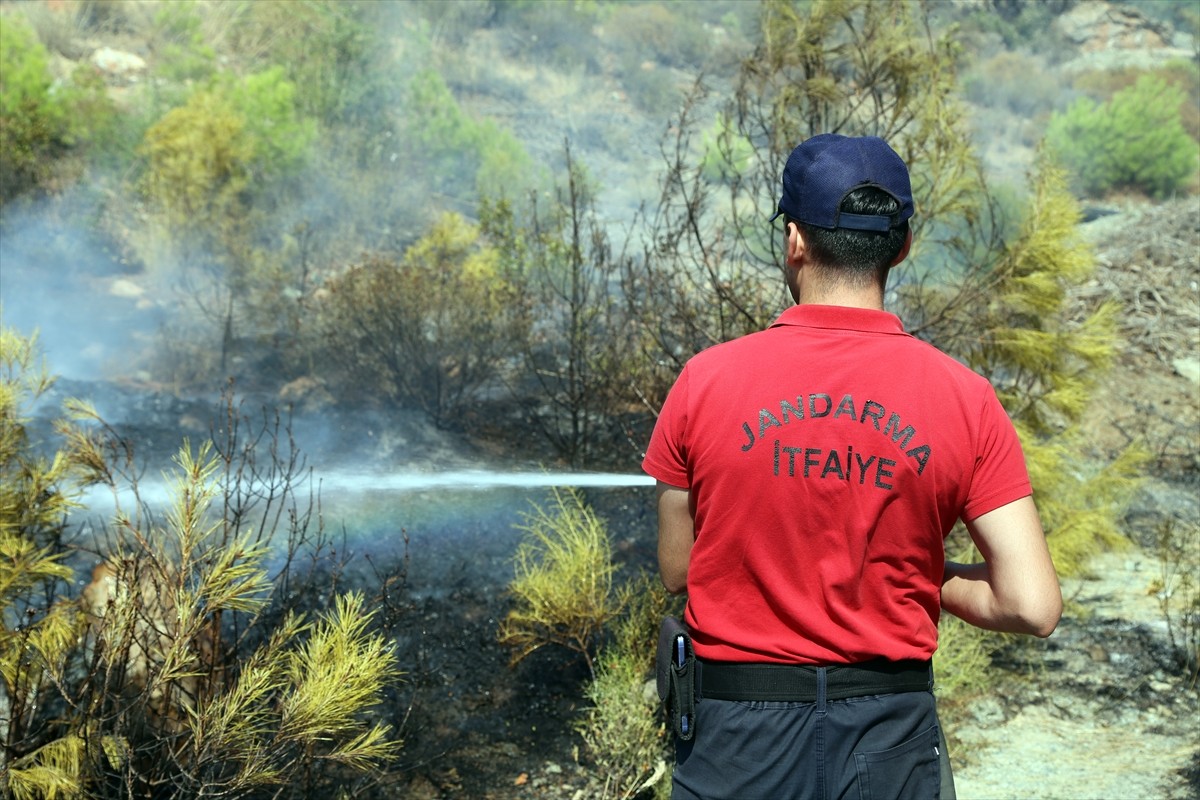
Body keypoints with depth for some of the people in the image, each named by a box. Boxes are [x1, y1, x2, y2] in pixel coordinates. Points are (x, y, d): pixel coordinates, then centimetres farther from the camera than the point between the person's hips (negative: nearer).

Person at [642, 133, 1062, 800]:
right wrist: (930, 578, 8)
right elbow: (1033, 607, -10)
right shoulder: (963, 398, -8)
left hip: (737, 744, 0)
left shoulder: (706, 380, -10)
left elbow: (676, 572, -1)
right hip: (892, 744, 1)